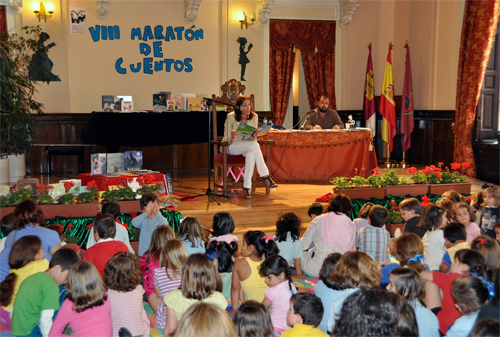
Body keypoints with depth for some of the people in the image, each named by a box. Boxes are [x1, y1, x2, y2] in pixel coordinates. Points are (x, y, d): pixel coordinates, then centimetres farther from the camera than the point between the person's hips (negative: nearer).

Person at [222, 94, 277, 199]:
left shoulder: (254, 117, 0)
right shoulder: (231, 117, -12)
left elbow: (254, 138, 3)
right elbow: (226, 139, -10)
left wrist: (253, 138, -23)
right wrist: (231, 137, -35)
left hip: (247, 148, 4)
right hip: (232, 147, -4)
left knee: (251, 154, -36)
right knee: (254, 144, -34)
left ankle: (247, 187, -36)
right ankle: (265, 176, -32)